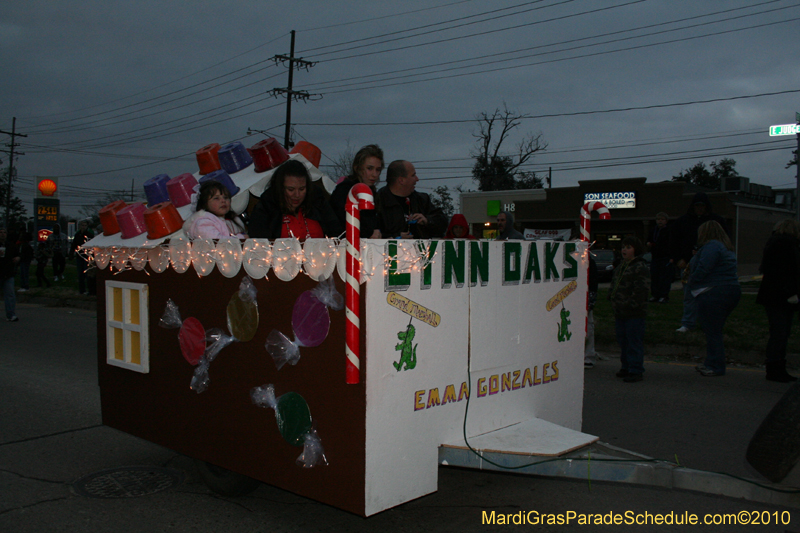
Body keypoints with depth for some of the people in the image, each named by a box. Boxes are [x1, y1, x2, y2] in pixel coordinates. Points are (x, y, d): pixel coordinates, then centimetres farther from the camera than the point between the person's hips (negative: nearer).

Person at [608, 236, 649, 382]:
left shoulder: (640, 268, -11)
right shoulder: (620, 266, 17)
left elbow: (641, 290, -17)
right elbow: (614, 285, 27)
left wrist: (631, 305, -20)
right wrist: (611, 297, 13)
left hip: (634, 314, -9)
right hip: (620, 312, 9)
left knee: (634, 343, -3)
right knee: (623, 341, 16)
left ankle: (635, 371, 3)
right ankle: (626, 367, 27)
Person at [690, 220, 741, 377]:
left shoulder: (711, 246, -14)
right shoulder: (725, 247, 19)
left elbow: (702, 270, -21)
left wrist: (690, 284, -6)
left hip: (714, 293, -10)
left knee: (712, 330, -3)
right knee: (714, 330, 16)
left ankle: (716, 367, 2)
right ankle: (712, 364, 23)